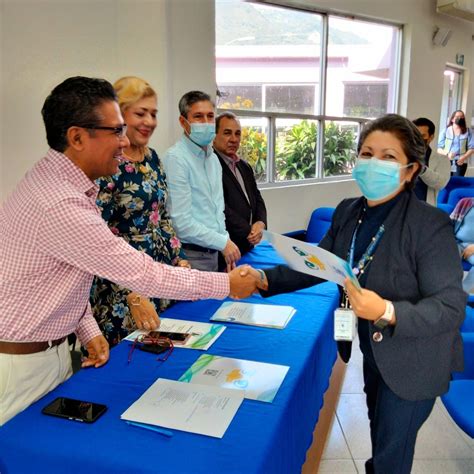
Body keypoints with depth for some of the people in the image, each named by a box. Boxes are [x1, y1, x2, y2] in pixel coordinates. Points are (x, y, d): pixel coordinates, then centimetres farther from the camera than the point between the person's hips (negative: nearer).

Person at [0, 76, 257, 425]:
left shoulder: (57, 182, 2)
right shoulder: (59, 205, -30)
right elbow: (144, 275, -26)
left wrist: (88, 329, 2)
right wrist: (227, 285, -16)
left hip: (54, 349, 8)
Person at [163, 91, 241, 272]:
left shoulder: (213, 158, 10)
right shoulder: (175, 158, -15)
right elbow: (181, 223, -21)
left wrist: (226, 249, 7)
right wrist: (223, 243, -12)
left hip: (212, 253, 7)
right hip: (189, 256, -7)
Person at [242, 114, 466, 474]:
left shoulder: (431, 225, -26)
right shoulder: (348, 211, -6)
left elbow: (450, 307, -27)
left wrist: (387, 312, -43)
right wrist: (264, 279, -15)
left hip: (413, 361, -6)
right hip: (372, 349, 6)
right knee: (379, 432, 30)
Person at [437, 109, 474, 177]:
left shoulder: (467, 131, 6)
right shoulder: (445, 131, 4)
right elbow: (439, 149, 2)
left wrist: (464, 157, -13)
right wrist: (447, 154, -17)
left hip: (460, 162, 0)